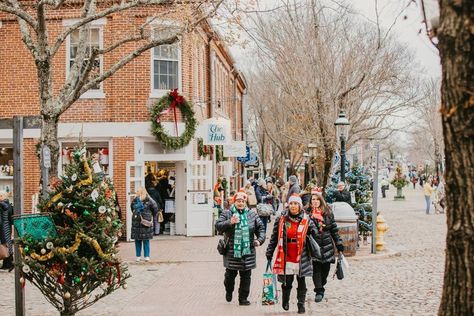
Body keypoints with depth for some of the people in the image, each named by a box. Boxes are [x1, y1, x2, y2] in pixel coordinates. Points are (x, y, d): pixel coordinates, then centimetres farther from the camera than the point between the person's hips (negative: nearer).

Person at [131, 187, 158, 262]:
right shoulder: (134, 200, 6)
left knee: (146, 240, 0)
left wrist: (151, 217, 10)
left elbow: (155, 209, 3)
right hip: (136, 222, 4)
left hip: (146, 223, -4)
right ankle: (138, 256, 13)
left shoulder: (148, 201, -7)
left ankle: (147, 256, 6)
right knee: (137, 240, 5)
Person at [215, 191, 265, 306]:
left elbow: (260, 227, 11)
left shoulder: (252, 214, 8)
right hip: (231, 252, -2)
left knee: (246, 276, 6)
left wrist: (260, 239, -4)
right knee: (230, 275, 7)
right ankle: (229, 291, 35)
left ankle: (243, 298, 16)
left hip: (248, 252, 2)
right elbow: (218, 226, -7)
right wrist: (230, 222, -22)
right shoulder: (227, 214, 1)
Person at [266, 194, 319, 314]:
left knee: (301, 282, 6)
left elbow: (314, 237, 6)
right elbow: (274, 237, 7)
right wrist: (269, 252, 6)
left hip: (301, 257, 0)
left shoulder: (307, 220, 2)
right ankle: (285, 302, 26)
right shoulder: (281, 220, 3)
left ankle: (301, 304, 16)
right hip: (286, 257, 0)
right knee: (287, 281, 4)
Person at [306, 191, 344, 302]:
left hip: (326, 245, 3)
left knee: (326, 268, 6)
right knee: (316, 268, -7)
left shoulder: (328, 212, 9)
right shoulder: (307, 213, 0)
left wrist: (339, 244, 11)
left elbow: (334, 229, 13)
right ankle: (319, 291, -2)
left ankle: (320, 287, 25)